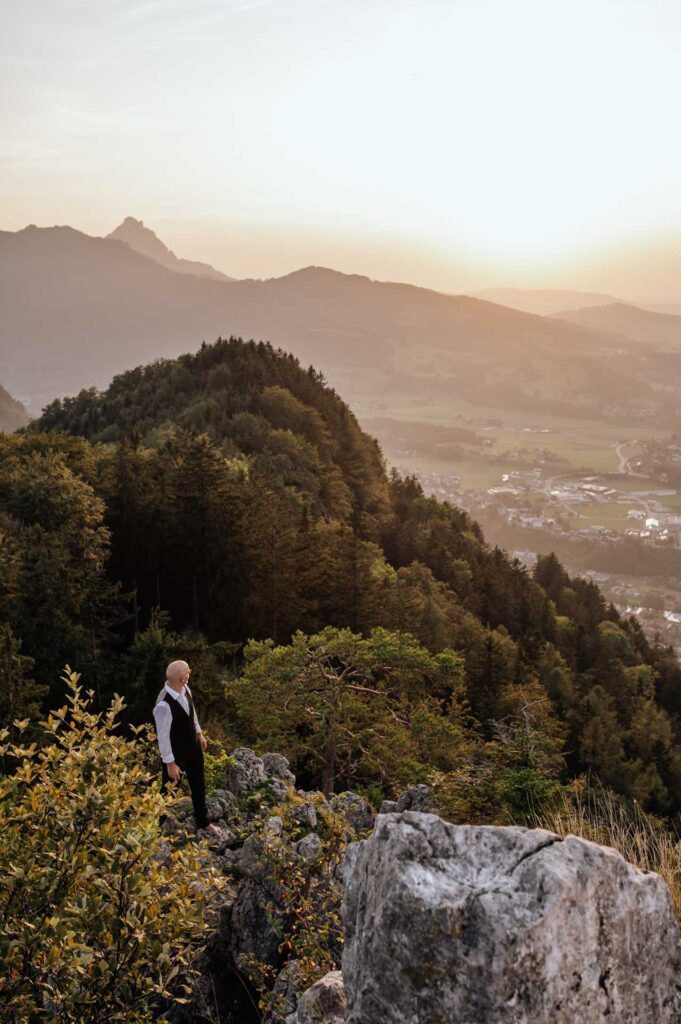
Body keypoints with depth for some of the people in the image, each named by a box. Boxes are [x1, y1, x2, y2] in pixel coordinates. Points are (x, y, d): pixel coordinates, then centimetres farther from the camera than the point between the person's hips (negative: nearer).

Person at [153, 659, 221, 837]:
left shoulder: (185, 689, -13)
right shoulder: (164, 705, -37)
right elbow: (163, 736, -26)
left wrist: (199, 733, 17)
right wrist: (170, 763, -18)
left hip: (193, 745, 7)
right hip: (176, 752, -7)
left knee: (199, 785, 23)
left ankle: (203, 822, 46)